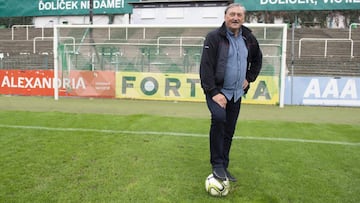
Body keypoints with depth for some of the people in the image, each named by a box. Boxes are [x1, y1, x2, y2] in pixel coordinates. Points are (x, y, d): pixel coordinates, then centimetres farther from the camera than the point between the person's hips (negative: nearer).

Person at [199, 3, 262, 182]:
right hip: (217, 90, -5)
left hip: (236, 93, 5)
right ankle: (217, 165, -16)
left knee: (229, 131, 9)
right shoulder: (214, 37, -11)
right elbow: (206, 66, -16)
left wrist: (250, 78, 11)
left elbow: (257, 59, 24)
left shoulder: (249, 38, 6)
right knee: (219, 118, -29)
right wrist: (213, 92, -22)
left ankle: (223, 167, 23)